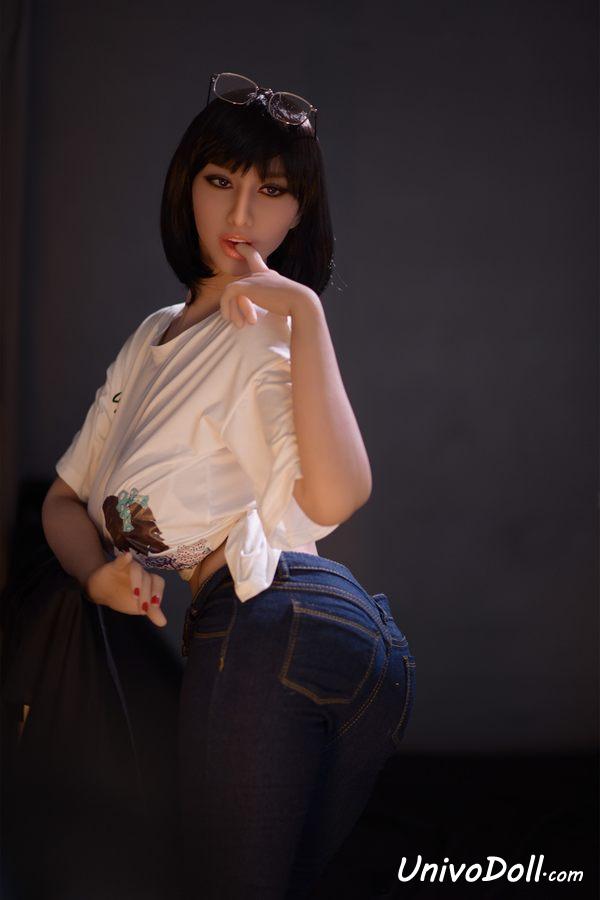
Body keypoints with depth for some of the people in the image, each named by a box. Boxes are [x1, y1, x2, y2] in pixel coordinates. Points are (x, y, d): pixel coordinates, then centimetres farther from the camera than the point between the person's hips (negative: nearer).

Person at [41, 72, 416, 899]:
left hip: (272, 626, -9)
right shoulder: (156, 336, 22)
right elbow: (64, 498, 20)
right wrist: (100, 574, -2)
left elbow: (335, 495, -25)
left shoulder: (274, 331, -5)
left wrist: (304, 311, -22)